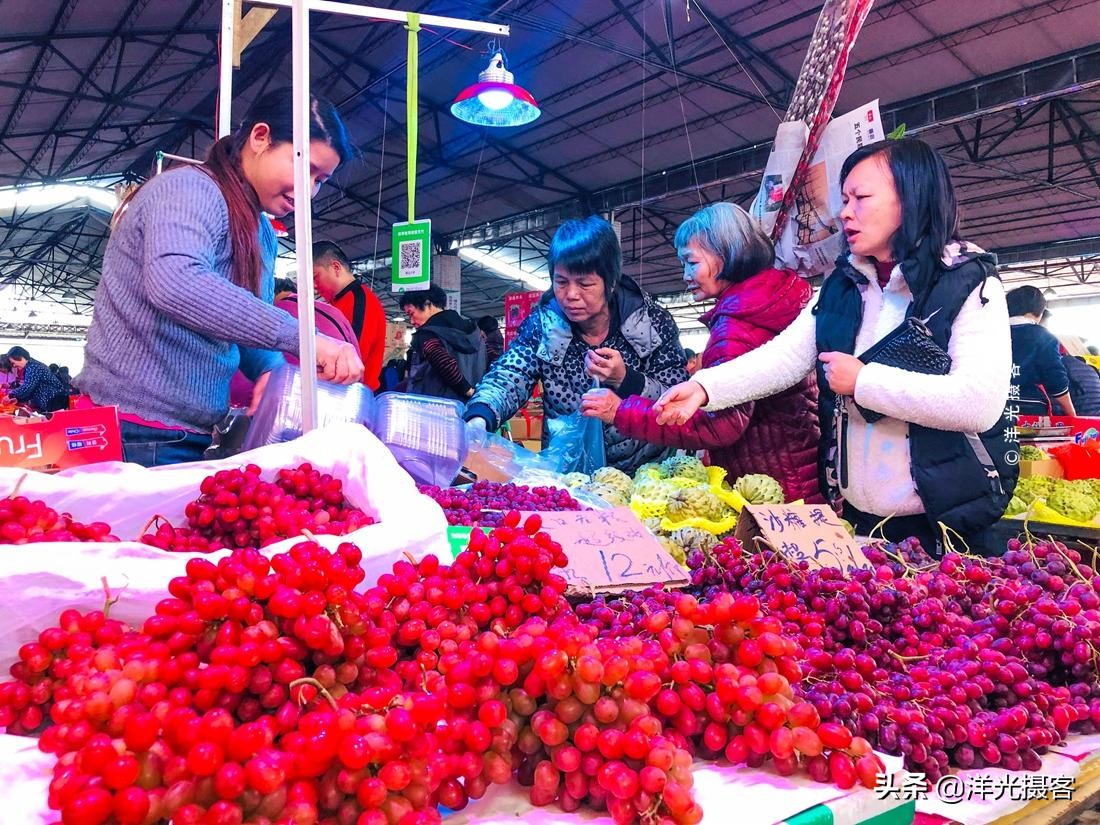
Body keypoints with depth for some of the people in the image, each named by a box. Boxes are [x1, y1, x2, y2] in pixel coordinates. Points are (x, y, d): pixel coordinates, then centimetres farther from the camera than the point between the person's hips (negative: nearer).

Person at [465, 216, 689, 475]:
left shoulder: (652, 321, -4)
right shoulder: (543, 323, 1)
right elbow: (507, 377, -11)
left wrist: (625, 379, -22)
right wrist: (478, 420, -32)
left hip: (641, 473, -1)